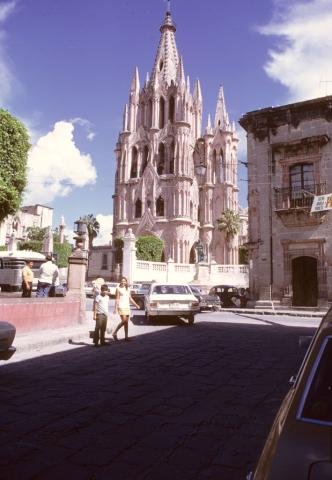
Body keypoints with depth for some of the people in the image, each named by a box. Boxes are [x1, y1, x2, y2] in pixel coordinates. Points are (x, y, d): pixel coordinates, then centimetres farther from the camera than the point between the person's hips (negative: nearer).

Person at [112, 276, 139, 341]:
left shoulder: (128, 289, 14)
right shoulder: (118, 288, -2)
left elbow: (130, 298, 20)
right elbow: (117, 299, -7)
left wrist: (136, 305, 17)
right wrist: (116, 308, -14)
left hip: (127, 307, 6)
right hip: (121, 307, -6)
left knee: (126, 322, 5)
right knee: (124, 321, -14)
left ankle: (126, 336, 9)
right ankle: (115, 333, 0)